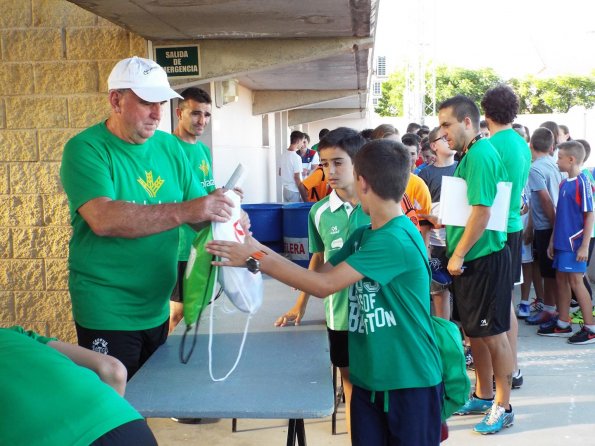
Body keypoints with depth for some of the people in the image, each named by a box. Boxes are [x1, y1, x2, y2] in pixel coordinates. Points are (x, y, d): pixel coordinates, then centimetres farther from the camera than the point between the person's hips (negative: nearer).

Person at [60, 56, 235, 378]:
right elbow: (103, 218, -29)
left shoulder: (169, 146, 4)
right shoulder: (86, 149, -13)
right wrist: (185, 211, -36)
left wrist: (224, 214, -17)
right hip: (108, 315, -6)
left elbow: (198, 213, 6)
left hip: (158, 308, 6)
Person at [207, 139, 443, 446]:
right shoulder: (362, 236, 6)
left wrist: (256, 260, -20)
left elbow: (324, 285, -24)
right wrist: (261, 251, -5)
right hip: (369, 378, 7)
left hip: (410, 381, -7)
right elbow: (319, 274, 5)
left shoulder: (397, 239, -23)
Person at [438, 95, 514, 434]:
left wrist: (458, 255, -19)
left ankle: (503, 407, 11)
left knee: (493, 333, 0)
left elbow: (482, 212, -24)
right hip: (472, 257, 10)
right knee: (476, 331, 17)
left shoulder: (480, 155, -18)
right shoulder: (474, 153, 13)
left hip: (484, 257, -10)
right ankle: (483, 396, 30)